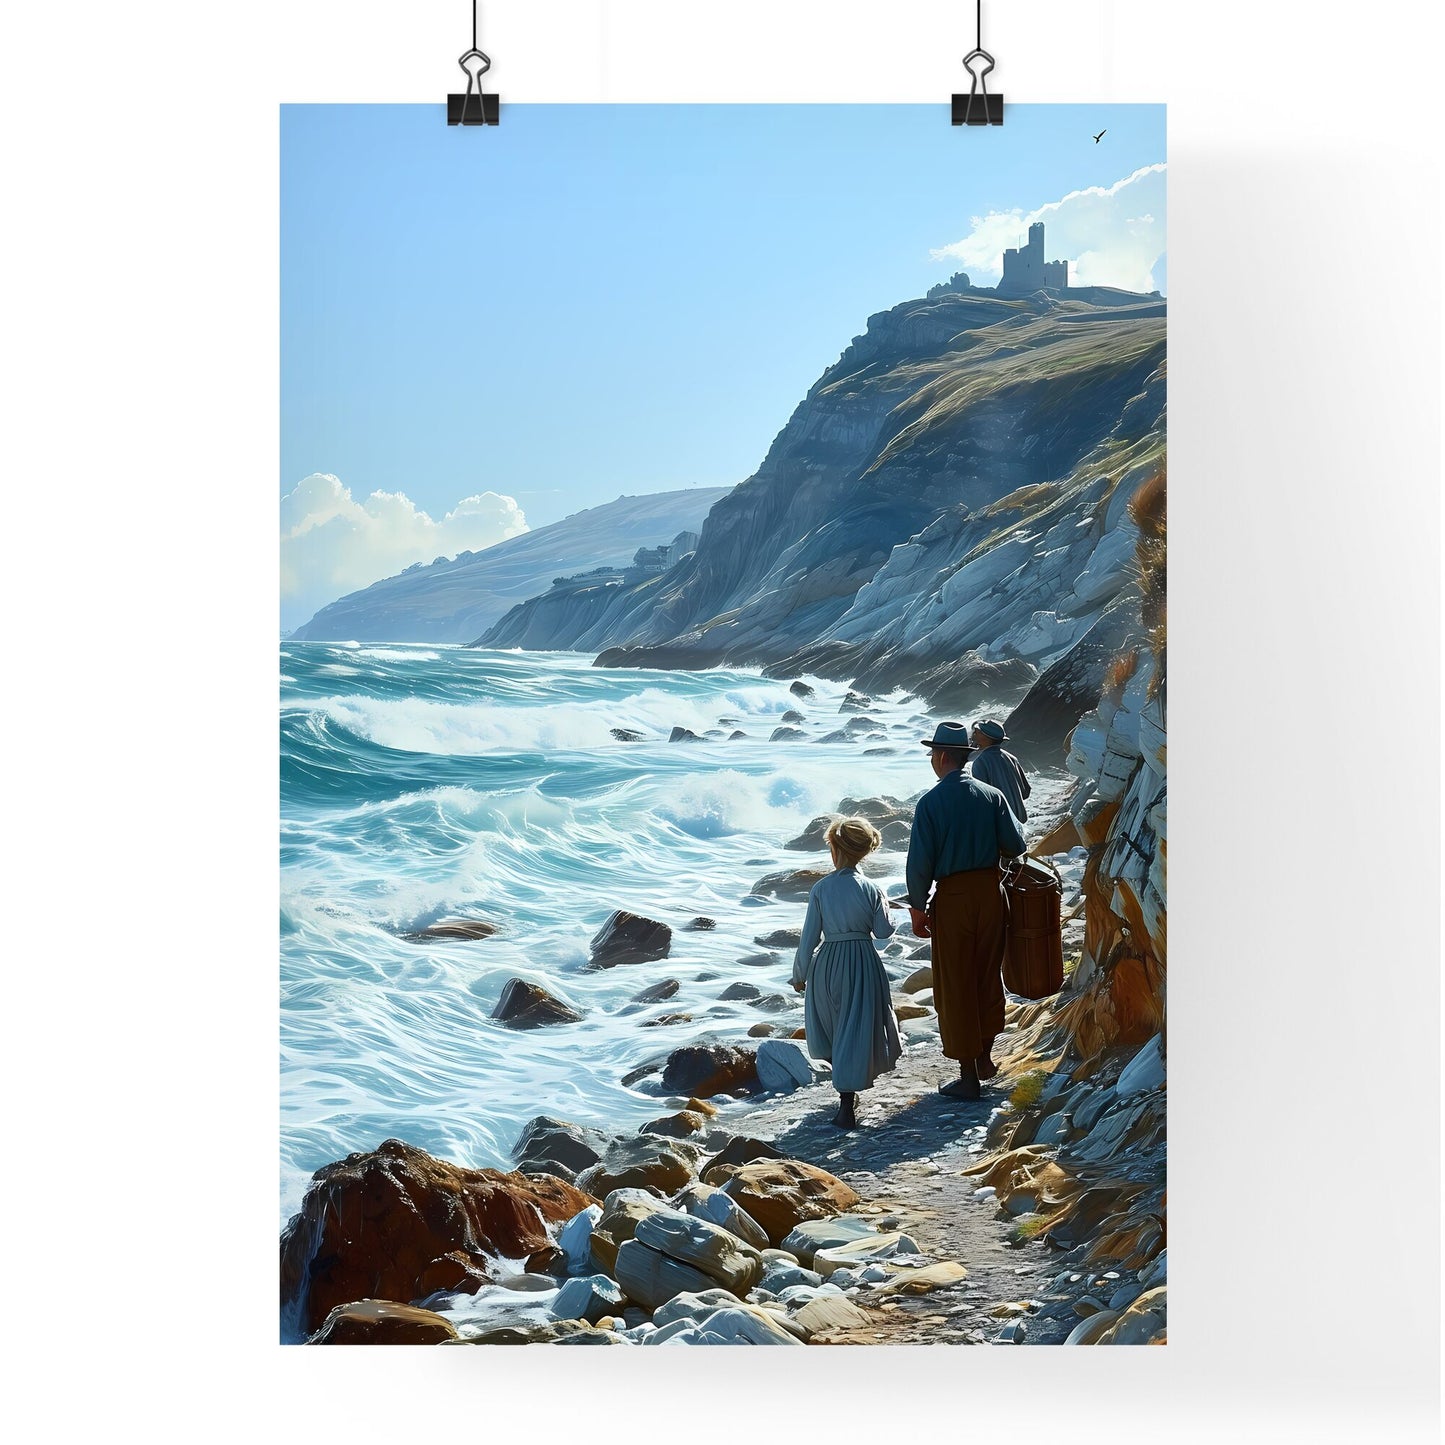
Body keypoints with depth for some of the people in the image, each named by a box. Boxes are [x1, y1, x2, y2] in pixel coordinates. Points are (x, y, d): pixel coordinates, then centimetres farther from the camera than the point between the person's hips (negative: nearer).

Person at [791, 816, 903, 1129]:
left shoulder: (820, 889, -7)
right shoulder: (871, 890, -8)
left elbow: (809, 936, -3)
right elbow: (883, 931, -2)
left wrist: (800, 974, 8)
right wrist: (884, 907, 17)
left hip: (826, 965, 1)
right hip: (863, 965, -1)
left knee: (833, 1030, 21)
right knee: (856, 1033, 2)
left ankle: (846, 1090, 32)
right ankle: (846, 1105, 0)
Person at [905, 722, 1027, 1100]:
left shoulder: (930, 803, -12)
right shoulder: (992, 795, -2)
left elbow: (920, 860, -13)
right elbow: (1017, 845, -3)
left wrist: (918, 907, -3)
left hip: (952, 898, -4)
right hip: (989, 889, 4)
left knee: (956, 985, 5)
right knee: (988, 975, 18)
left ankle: (968, 1075, 9)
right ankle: (984, 1058, 31)